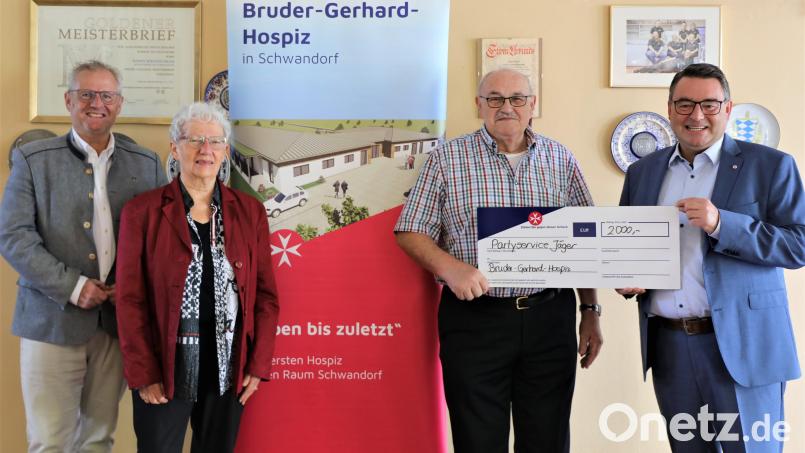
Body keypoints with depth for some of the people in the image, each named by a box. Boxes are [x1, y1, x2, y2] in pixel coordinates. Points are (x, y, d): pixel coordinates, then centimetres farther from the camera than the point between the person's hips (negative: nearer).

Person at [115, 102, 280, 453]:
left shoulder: (249, 211, 4)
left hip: (229, 369, 2)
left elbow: (266, 294, 4)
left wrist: (258, 366, -2)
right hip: (164, 369, -2)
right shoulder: (142, 212, -3)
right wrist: (143, 375, -8)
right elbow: (131, 300, -4)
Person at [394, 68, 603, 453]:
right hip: (474, 318, -2)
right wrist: (449, 267, -18)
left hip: (550, 318, 3)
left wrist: (591, 312, 9)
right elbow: (410, 233, 0)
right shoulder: (446, 158, 1)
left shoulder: (561, 159, 8)